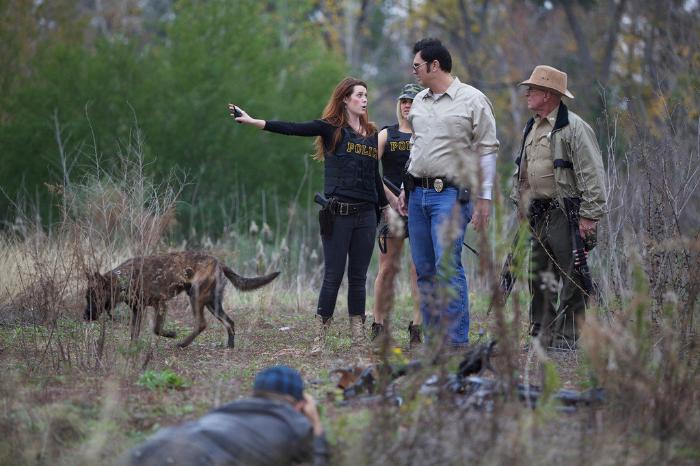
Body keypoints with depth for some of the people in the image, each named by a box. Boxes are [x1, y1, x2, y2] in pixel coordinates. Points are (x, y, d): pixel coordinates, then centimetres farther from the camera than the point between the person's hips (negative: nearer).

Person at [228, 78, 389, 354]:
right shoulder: (331, 129, -2)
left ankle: (359, 339, 11)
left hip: (366, 214, 4)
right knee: (333, 276, -5)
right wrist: (252, 122, -21)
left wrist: (386, 208, 22)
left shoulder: (371, 134, 14)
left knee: (358, 278, 7)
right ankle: (319, 339, 0)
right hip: (337, 213, -4)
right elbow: (292, 129, -12)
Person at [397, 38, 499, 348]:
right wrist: (405, 189, 21)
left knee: (448, 265, -16)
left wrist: (484, 197, -10)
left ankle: (457, 340, -14)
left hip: (450, 194, -7)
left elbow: (487, 151, -5)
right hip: (418, 194, 7)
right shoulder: (419, 101, 16)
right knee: (424, 269, 6)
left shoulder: (472, 100, -4)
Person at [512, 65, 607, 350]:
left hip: (567, 215, -9)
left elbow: (592, 174, -15)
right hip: (540, 215, 9)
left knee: (572, 278, -5)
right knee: (538, 277, 10)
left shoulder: (573, 128, -11)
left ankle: (565, 338, -3)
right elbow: (522, 172, 26)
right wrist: (520, 204, 20)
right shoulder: (532, 128, 17)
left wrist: (590, 216, -19)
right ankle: (541, 335, 16)